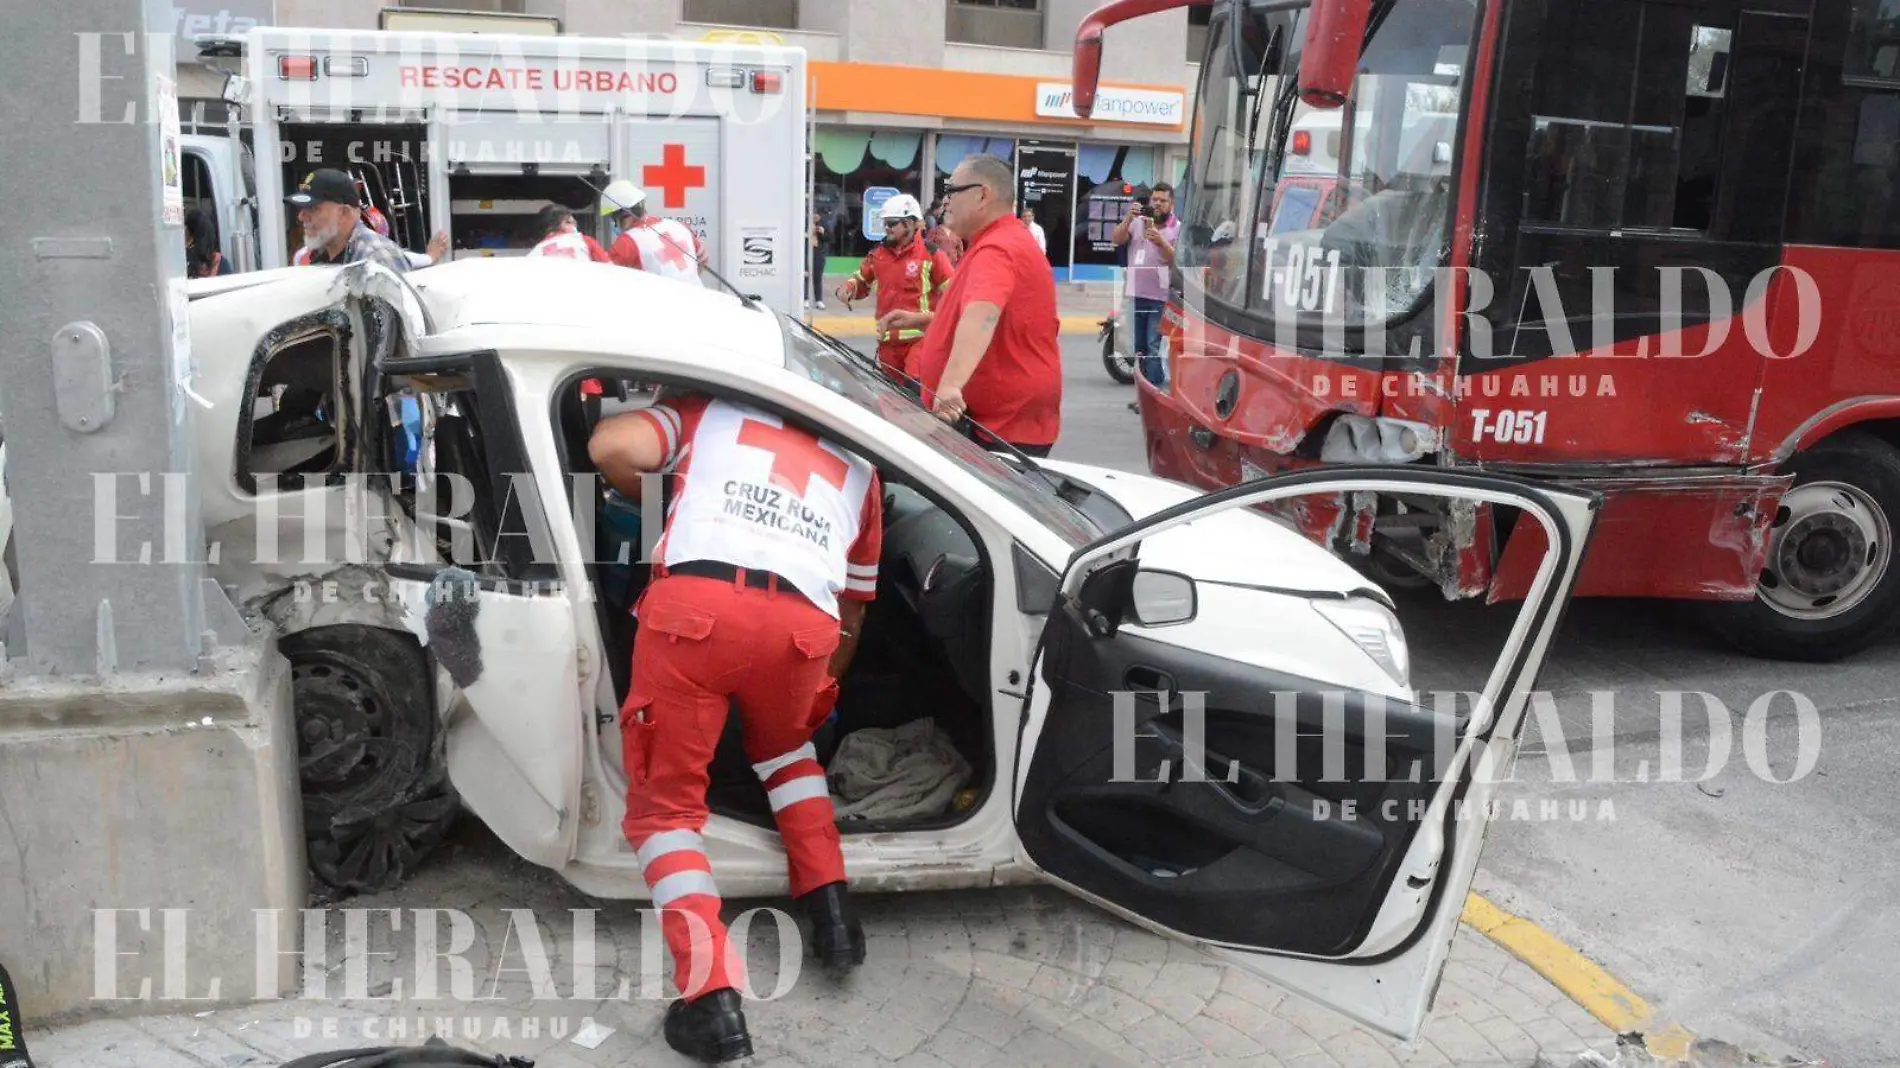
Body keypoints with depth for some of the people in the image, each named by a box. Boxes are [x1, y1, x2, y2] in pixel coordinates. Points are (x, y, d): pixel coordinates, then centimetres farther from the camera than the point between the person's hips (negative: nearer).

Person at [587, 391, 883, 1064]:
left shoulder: (708, 408, 30)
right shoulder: (859, 467, 35)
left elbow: (612, 446, 9)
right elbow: (851, 613, 39)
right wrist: (820, 697, 54)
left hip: (694, 606, -2)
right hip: (804, 624, 3)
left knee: (664, 802, 14)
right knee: (783, 748, 35)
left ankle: (713, 997, 0)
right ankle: (831, 911, 25)